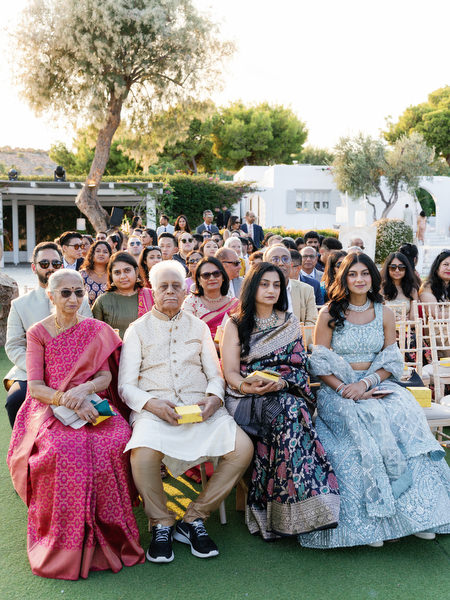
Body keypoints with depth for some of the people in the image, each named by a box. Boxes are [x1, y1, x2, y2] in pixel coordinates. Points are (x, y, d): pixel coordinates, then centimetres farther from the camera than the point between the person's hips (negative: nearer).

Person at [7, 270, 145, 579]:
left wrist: (85, 389, -19)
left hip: (92, 405, 2)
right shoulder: (37, 333, 6)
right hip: (50, 407, -1)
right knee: (64, 448, -35)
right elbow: (35, 387, -2)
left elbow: (105, 377, 4)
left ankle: (107, 534, -13)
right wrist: (68, 400, -20)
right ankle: (65, 542, -16)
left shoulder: (97, 330, 11)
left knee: (116, 441, -31)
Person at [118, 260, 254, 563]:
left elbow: (215, 373, 16)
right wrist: (151, 403, -17)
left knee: (242, 448, -23)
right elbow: (126, 385, 3)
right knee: (144, 454, -34)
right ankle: (162, 525, -6)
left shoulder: (199, 327, 21)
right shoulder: (138, 329, 12)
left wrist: (214, 396, -7)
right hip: (154, 408, -2)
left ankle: (194, 519, -5)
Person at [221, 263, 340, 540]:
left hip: (287, 393, 2)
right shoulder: (236, 325, 10)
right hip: (246, 399, -2)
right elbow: (230, 373, 3)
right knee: (285, 411, -34)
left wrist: (282, 382, -11)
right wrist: (248, 386, -18)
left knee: (290, 411, -35)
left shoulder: (290, 323, 17)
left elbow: (300, 366, 10)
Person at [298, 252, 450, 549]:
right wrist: (343, 388, -18)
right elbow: (320, 363, -2)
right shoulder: (329, 314, 3)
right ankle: (370, 518, -23)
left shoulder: (385, 314, 10)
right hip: (337, 388, -2)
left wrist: (365, 383, -13)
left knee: (405, 416, -28)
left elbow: (391, 362, 5)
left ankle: (415, 508, -20)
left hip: (378, 385, 2)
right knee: (365, 426, -31)